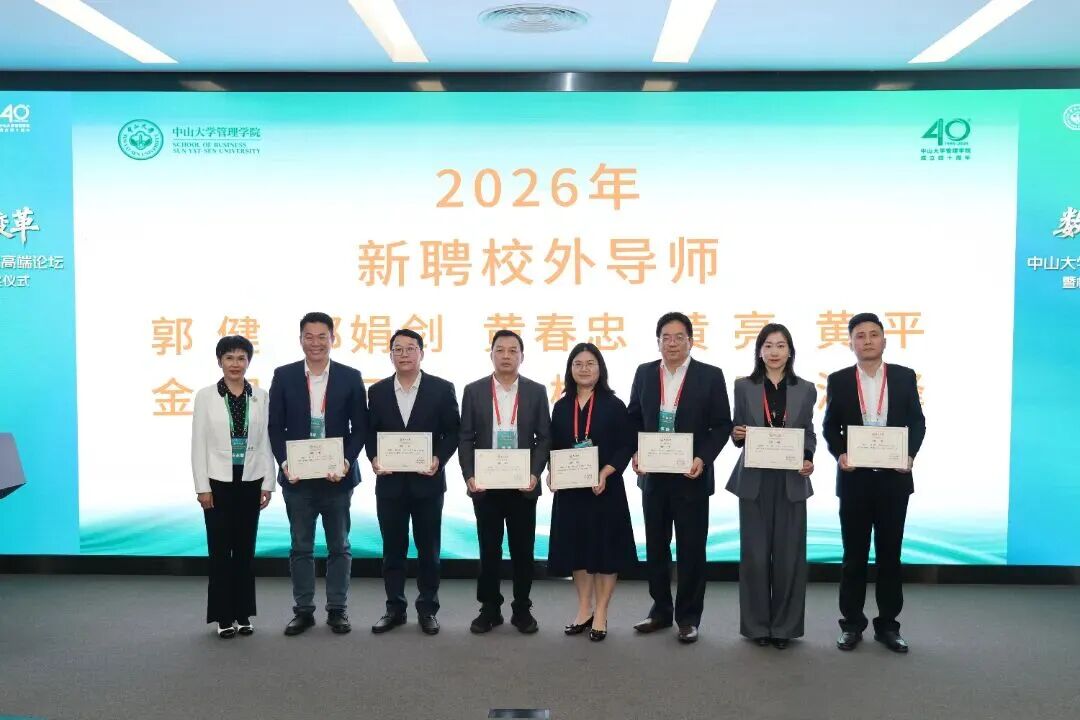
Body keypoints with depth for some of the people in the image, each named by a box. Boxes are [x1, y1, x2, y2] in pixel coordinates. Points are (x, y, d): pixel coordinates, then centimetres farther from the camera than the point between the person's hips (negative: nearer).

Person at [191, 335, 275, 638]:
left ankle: (243, 613, 19)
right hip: (218, 482, -2)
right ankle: (223, 616, 13)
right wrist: (202, 487, -8)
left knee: (246, 548, 8)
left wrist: (268, 483, -1)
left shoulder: (260, 396, 3)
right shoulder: (206, 396, -2)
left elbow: (266, 443, 3)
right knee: (220, 548, 3)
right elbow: (198, 444, -3)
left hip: (250, 482, 2)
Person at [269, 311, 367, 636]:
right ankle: (303, 610, 20)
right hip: (297, 477, 1)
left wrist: (347, 462, -13)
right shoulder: (284, 376, 2)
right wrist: (284, 462, -11)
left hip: (337, 476, 0)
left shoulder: (350, 377, 0)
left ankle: (337, 609, 19)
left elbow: (360, 427, 1)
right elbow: (275, 426, 2)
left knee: (339, 546, 8)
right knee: (301, 547, 9)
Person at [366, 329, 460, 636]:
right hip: (390, 482, 2)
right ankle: (395, 608, 20)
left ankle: (427, 609, 19)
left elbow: (452, 432, 0)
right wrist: (374, 458, -10)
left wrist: (439, 459, -15)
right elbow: (370, 433, 8)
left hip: (427, 481, -2)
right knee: (393, 548, 9)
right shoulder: (377, 391, 6)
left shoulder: (442, 388, -1)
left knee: (428, 549, 7)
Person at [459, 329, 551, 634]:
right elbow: (465, 439, 3)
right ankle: (490, 609, 19)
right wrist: (469, 476, -9)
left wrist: (535, 474, -11)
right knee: (489, 550, 7)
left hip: (523, 484, 0)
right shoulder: (474, 390, 3)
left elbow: (544, 438, 2)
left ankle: (522, 609, 19)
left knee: (522, 549, 6)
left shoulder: (536, 391, 3)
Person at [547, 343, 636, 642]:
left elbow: (626, 446, -6)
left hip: (605, 488, -3)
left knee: (605, 549, 3)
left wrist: (605, 473, -19)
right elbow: (554, 447, 10)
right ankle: (584, 610, 25)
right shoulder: (561, 407, 9)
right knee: (576, 548, 10)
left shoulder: (613, 405, -2)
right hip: (569, 489, 4)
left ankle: (600, 615, 15)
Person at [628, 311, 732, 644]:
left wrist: (704, 458, -17)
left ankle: (688, 617, 17)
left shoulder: (710, 375, -4)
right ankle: (661, 610, 26)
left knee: (691, 549, 4)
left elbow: (722, 425, -4)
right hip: (653, 475, 3)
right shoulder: (644, 373, 5)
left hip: (691, 476, -3)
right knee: (655, 546, 12)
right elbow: (633, 419, 10)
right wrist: (635, 453, -5)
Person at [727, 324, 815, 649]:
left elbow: (808, 433, 9)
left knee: (789, 553, 4)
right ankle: (757, 624, 16)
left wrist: (808, 459, -9)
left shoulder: (805, 389, 5)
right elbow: (737, 433, 6)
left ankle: (785, 625, 17)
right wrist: (737, 435, -16)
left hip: (791, 481, 1)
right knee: (755, 554, 2)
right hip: (754, 480, -1)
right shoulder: (744, 387, 3)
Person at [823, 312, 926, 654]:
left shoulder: (904, 376, 3)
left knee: (889, 554, 8)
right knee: (854, 554, 7)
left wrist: (910, 454, -11)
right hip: (854, 478, 0)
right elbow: (830, 427, 4)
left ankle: (888, 625, 19)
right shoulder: (838, 380, 1)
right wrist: (839, 455, -13)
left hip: (894, 478, 1)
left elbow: (917, 422, 5)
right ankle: (852, 624, 17)